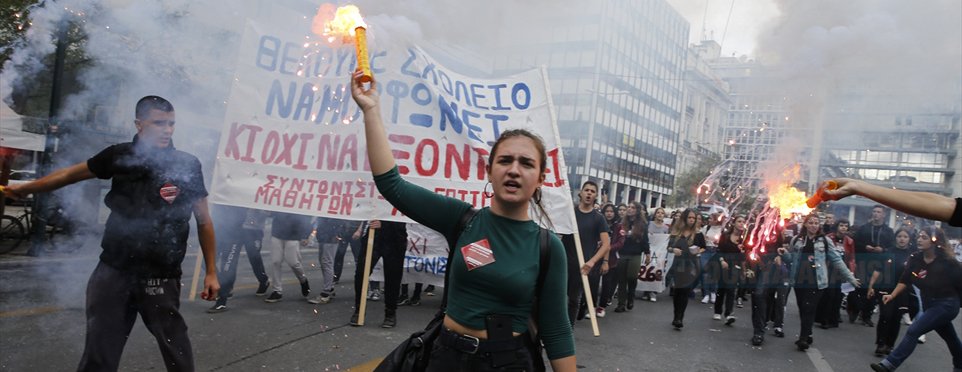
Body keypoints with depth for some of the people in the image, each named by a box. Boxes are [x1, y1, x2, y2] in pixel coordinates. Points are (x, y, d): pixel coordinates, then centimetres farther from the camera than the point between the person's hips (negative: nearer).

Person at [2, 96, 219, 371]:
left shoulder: (188, 165, -5)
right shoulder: (118, 156, 1)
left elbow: (203, 221, 0)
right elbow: (71, 174, 19)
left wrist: (211, 272, -1)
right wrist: (26, 188, 20)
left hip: (161, 276, -2)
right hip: (114, 269, 3)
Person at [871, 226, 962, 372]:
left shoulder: (947, 261, -19)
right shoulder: (915, 258, -6)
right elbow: (905, 281, -6)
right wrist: (892, 295, -19)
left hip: (946, 305, -6)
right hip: (928, 304, 6)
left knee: (913, 331, -16)